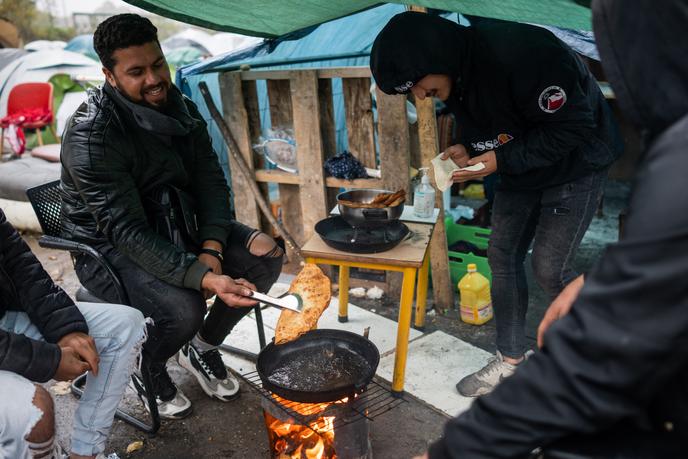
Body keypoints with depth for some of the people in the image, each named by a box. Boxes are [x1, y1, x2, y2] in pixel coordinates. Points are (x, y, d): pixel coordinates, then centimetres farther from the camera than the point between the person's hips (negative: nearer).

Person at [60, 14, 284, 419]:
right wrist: (205, 279, -40)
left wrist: (211, 249, -19)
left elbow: (211, 180, -2)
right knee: (183, 309, -32)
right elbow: (128, 232, -30)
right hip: (109, 246, -6)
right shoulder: (91, 135, -26)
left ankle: (203, 347, 12)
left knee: (267, 254, -9)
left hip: (176, 222, 7)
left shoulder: (180, 108, -4)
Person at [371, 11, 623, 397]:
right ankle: (510, 361, 19)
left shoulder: (520, 52, -35)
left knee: (549, 267, -8)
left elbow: (573, 127, -28)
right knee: (503, 257, 5)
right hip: (520, 171, 8)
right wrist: (468, 151, -10)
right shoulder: (455, 75, -7)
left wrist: (498, 159, -29)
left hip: (575, 166, -8)